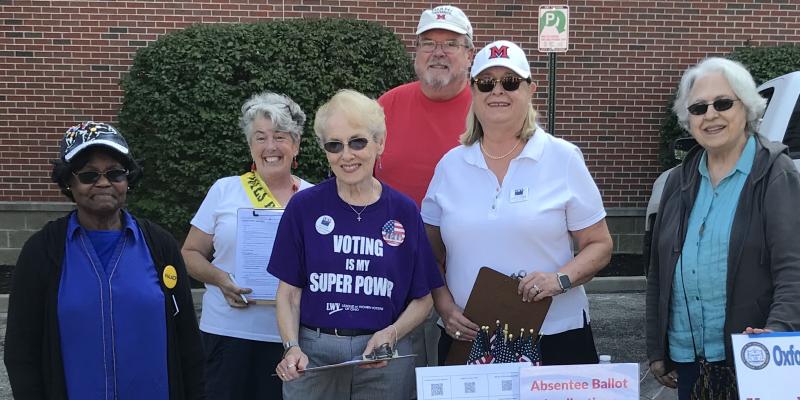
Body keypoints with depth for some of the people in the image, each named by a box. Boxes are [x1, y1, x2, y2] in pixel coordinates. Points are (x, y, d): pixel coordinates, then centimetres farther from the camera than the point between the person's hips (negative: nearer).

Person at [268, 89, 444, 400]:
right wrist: (292, 347, -11)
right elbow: (289, 292, 2)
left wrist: (392, 334, -11)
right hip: (313, 354, 0)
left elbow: (422, 299, 4)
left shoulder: (404, 211, 0)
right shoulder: (304, 207, -1)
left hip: (384, 361, 0)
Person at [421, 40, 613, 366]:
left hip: (555, 336, -1)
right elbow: (430, 255, 11)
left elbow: (599, 246, 2)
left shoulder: (564, 159, 0)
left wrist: (561, 278, -15)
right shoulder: (451, 165, 6)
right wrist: (446, 308, -4)